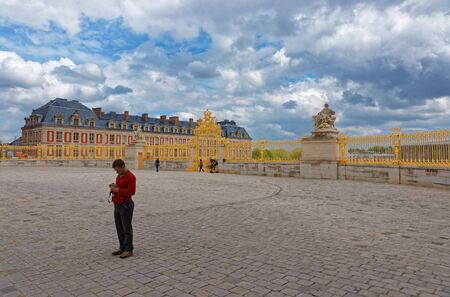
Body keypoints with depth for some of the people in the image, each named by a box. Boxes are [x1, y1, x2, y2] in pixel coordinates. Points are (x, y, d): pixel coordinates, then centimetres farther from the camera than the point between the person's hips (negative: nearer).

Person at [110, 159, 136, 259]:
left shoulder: (131, 177, -15)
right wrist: (113, 187, 3)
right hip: (117, 205, 9)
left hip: (126, 205, -9)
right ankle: (122, 248, 23)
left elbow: (132, 191, -23)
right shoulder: (119, 176, 13)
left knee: (127, 228, -2)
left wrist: (117, 190, -22)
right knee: (119, 228, 13)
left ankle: (129, 250, 6)